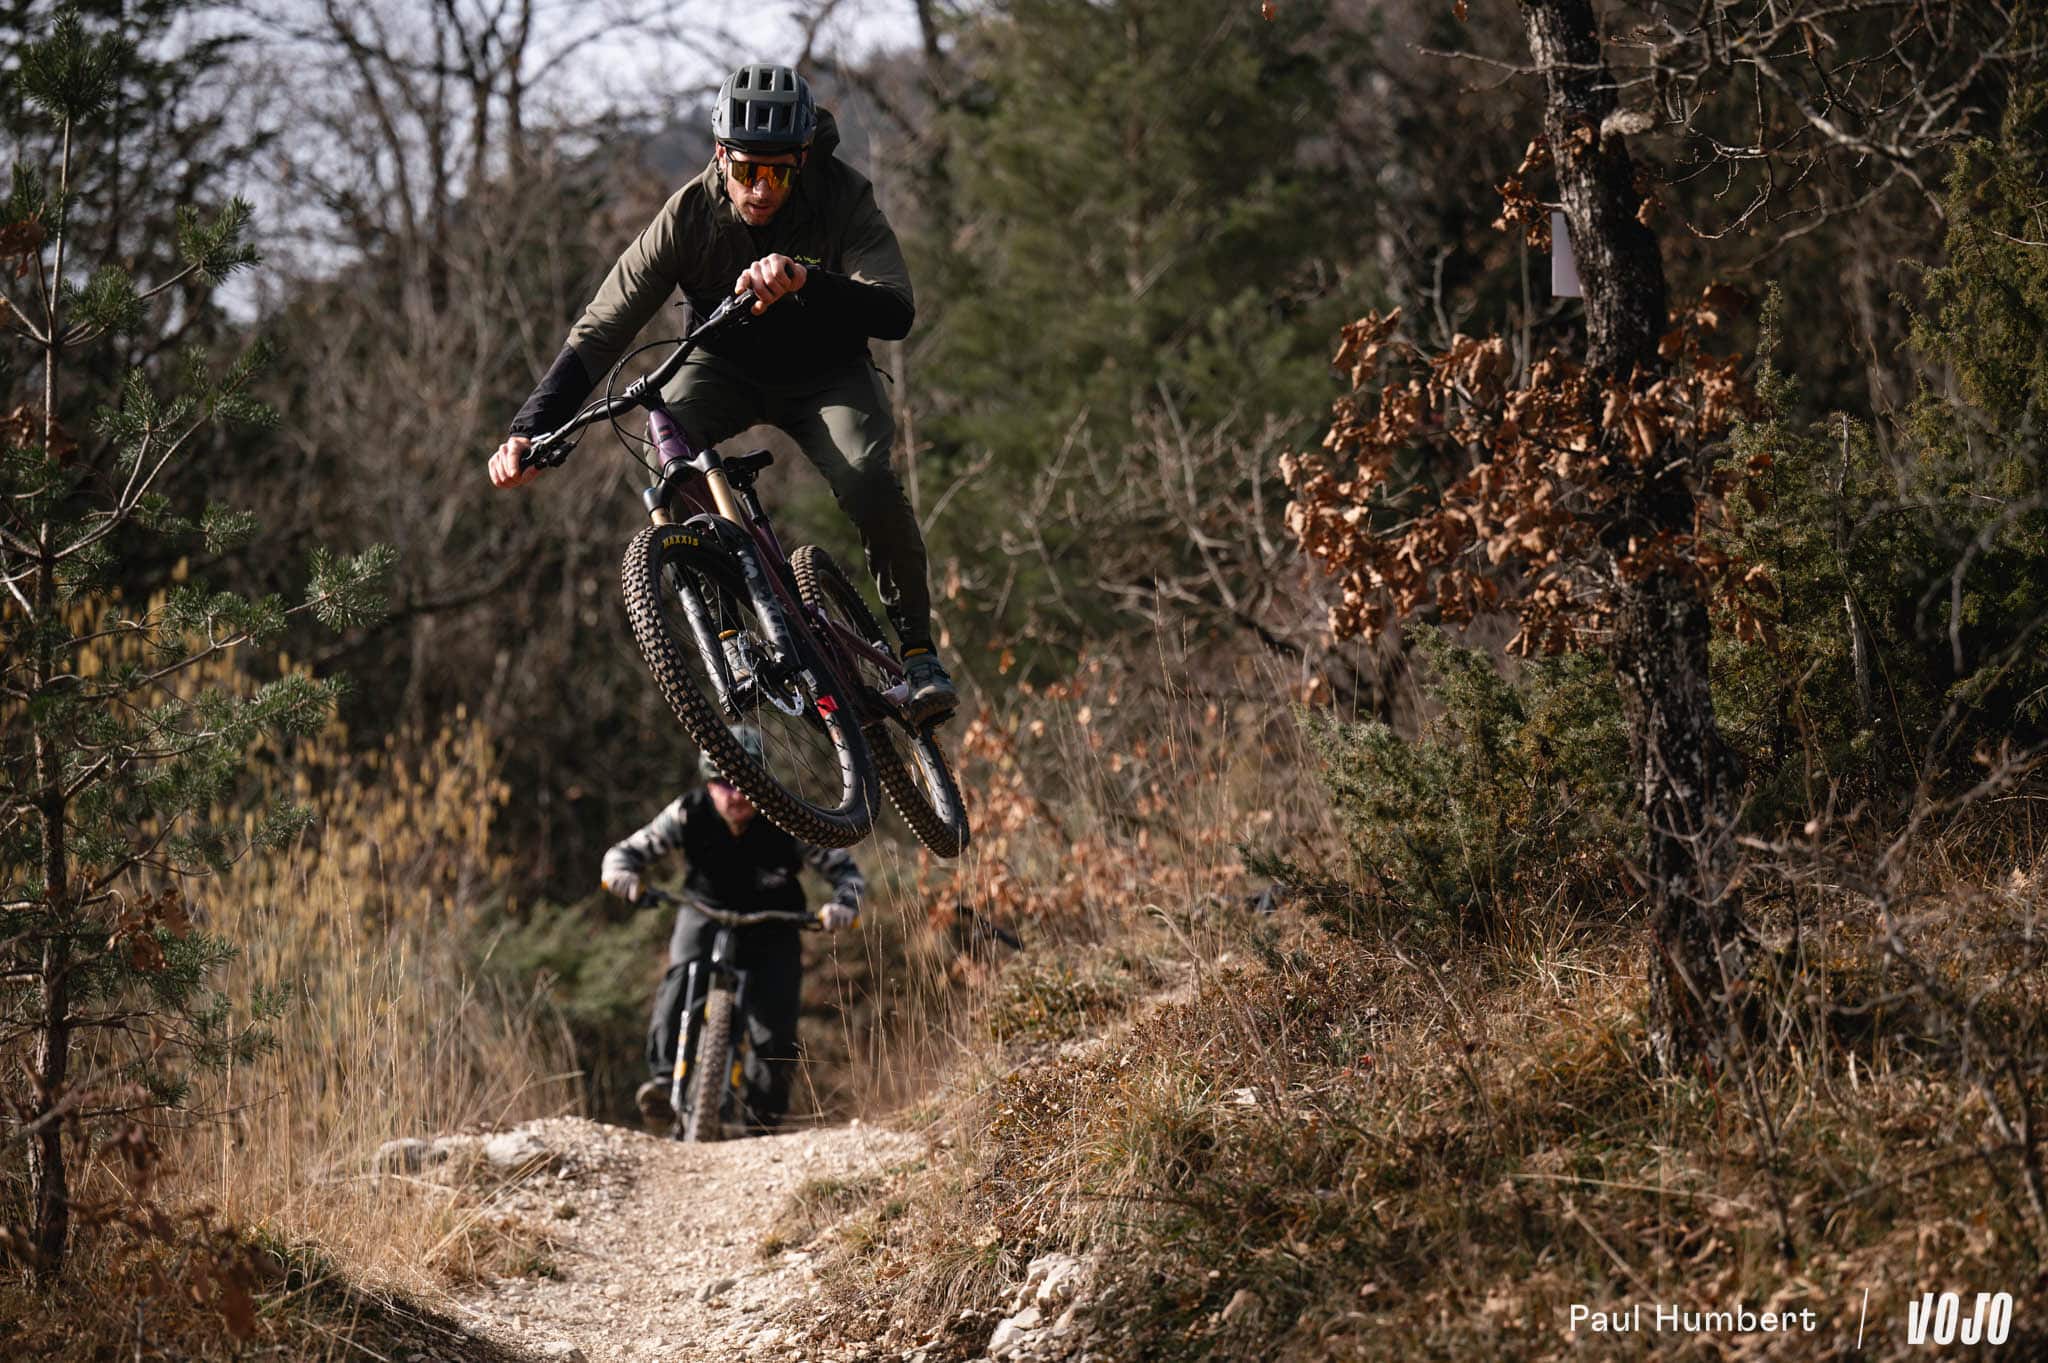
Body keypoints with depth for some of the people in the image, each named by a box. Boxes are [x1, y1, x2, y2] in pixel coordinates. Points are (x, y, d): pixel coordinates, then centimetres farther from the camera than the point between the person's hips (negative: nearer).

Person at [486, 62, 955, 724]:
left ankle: (916, 647, -9)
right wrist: (531, 431, -36)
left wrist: (805, 281, -57)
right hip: (726, 367, 1)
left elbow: (895, 314, -38)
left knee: (867, 478, -30)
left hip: (824, 374, -1)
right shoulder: (689, 215, -23)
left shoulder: (843, 199, -25)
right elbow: (600, 331, -23)